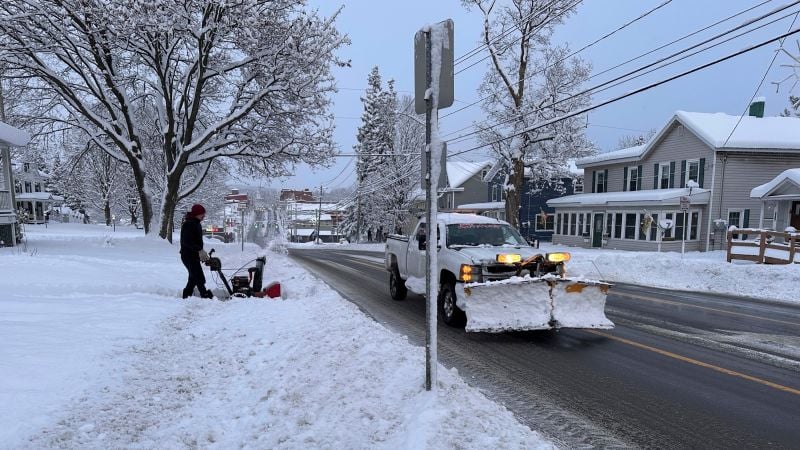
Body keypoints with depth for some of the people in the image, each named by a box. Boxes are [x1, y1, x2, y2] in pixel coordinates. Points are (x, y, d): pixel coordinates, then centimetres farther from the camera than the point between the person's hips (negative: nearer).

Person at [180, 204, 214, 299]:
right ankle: (206, 296, -15)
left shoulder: (196, 223, 16)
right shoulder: (189, 224, -16)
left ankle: (186, 297, 24)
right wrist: (200, 250, -26)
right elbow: (187, 242, -24)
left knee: (194, 278, 16)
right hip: (189, 256, -11)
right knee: (200, 278, -13)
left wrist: (202, 252, 14)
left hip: (194, 256, 11)